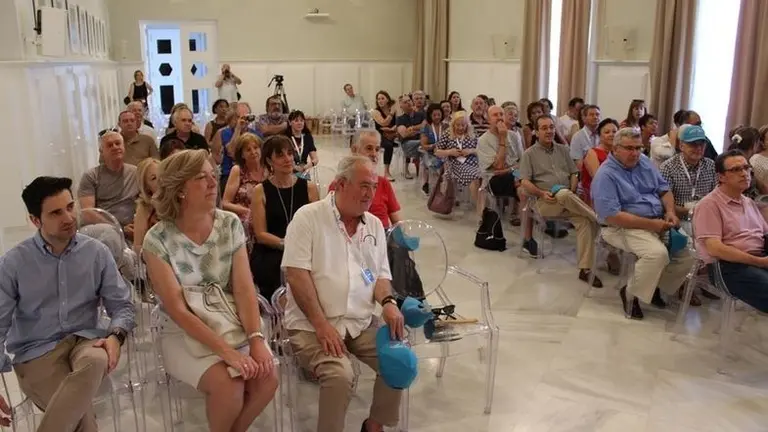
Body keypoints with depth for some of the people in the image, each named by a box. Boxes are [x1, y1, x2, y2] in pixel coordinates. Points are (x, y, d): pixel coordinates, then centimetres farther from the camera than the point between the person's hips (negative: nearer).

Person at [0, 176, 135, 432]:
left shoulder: (97, 252, 2)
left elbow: (121, 305, 5)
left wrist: (116, 336, -16)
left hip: (84, 340, 2)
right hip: (37, 351, -2)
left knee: (96, 361, -37)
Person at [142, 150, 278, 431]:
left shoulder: (230, 224, -4)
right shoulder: (158, 240, -15)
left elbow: (244, 289, -9)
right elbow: (178, 310, -18)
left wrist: (256, 339, -26)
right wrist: (226, 351, -27)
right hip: (183, 333, -3)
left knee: (267, 377, -20)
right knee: (229, 385, -27)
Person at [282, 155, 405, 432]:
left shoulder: (375, 225, 11)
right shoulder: (308, 217, -7)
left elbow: (381, 275, 14)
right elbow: (296, 274, -13)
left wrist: (387, 301, -10)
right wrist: (321, 324, -19)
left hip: (362, 323, 6)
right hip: (311, 324, -5)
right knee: (339, 375, -29)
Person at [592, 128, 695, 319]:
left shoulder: (644, 161, 9)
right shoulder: (606, 175, -15)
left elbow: (663, 189, 16)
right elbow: (611, 216, -23)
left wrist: (670, 212, -5)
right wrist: (650, 224, -23)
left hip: (659, 222, 8)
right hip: (624, 227, -8)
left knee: (685, 257, -5)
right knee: (658, 253, -32)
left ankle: (655, 286, 20)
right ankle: (631, 293, -8)